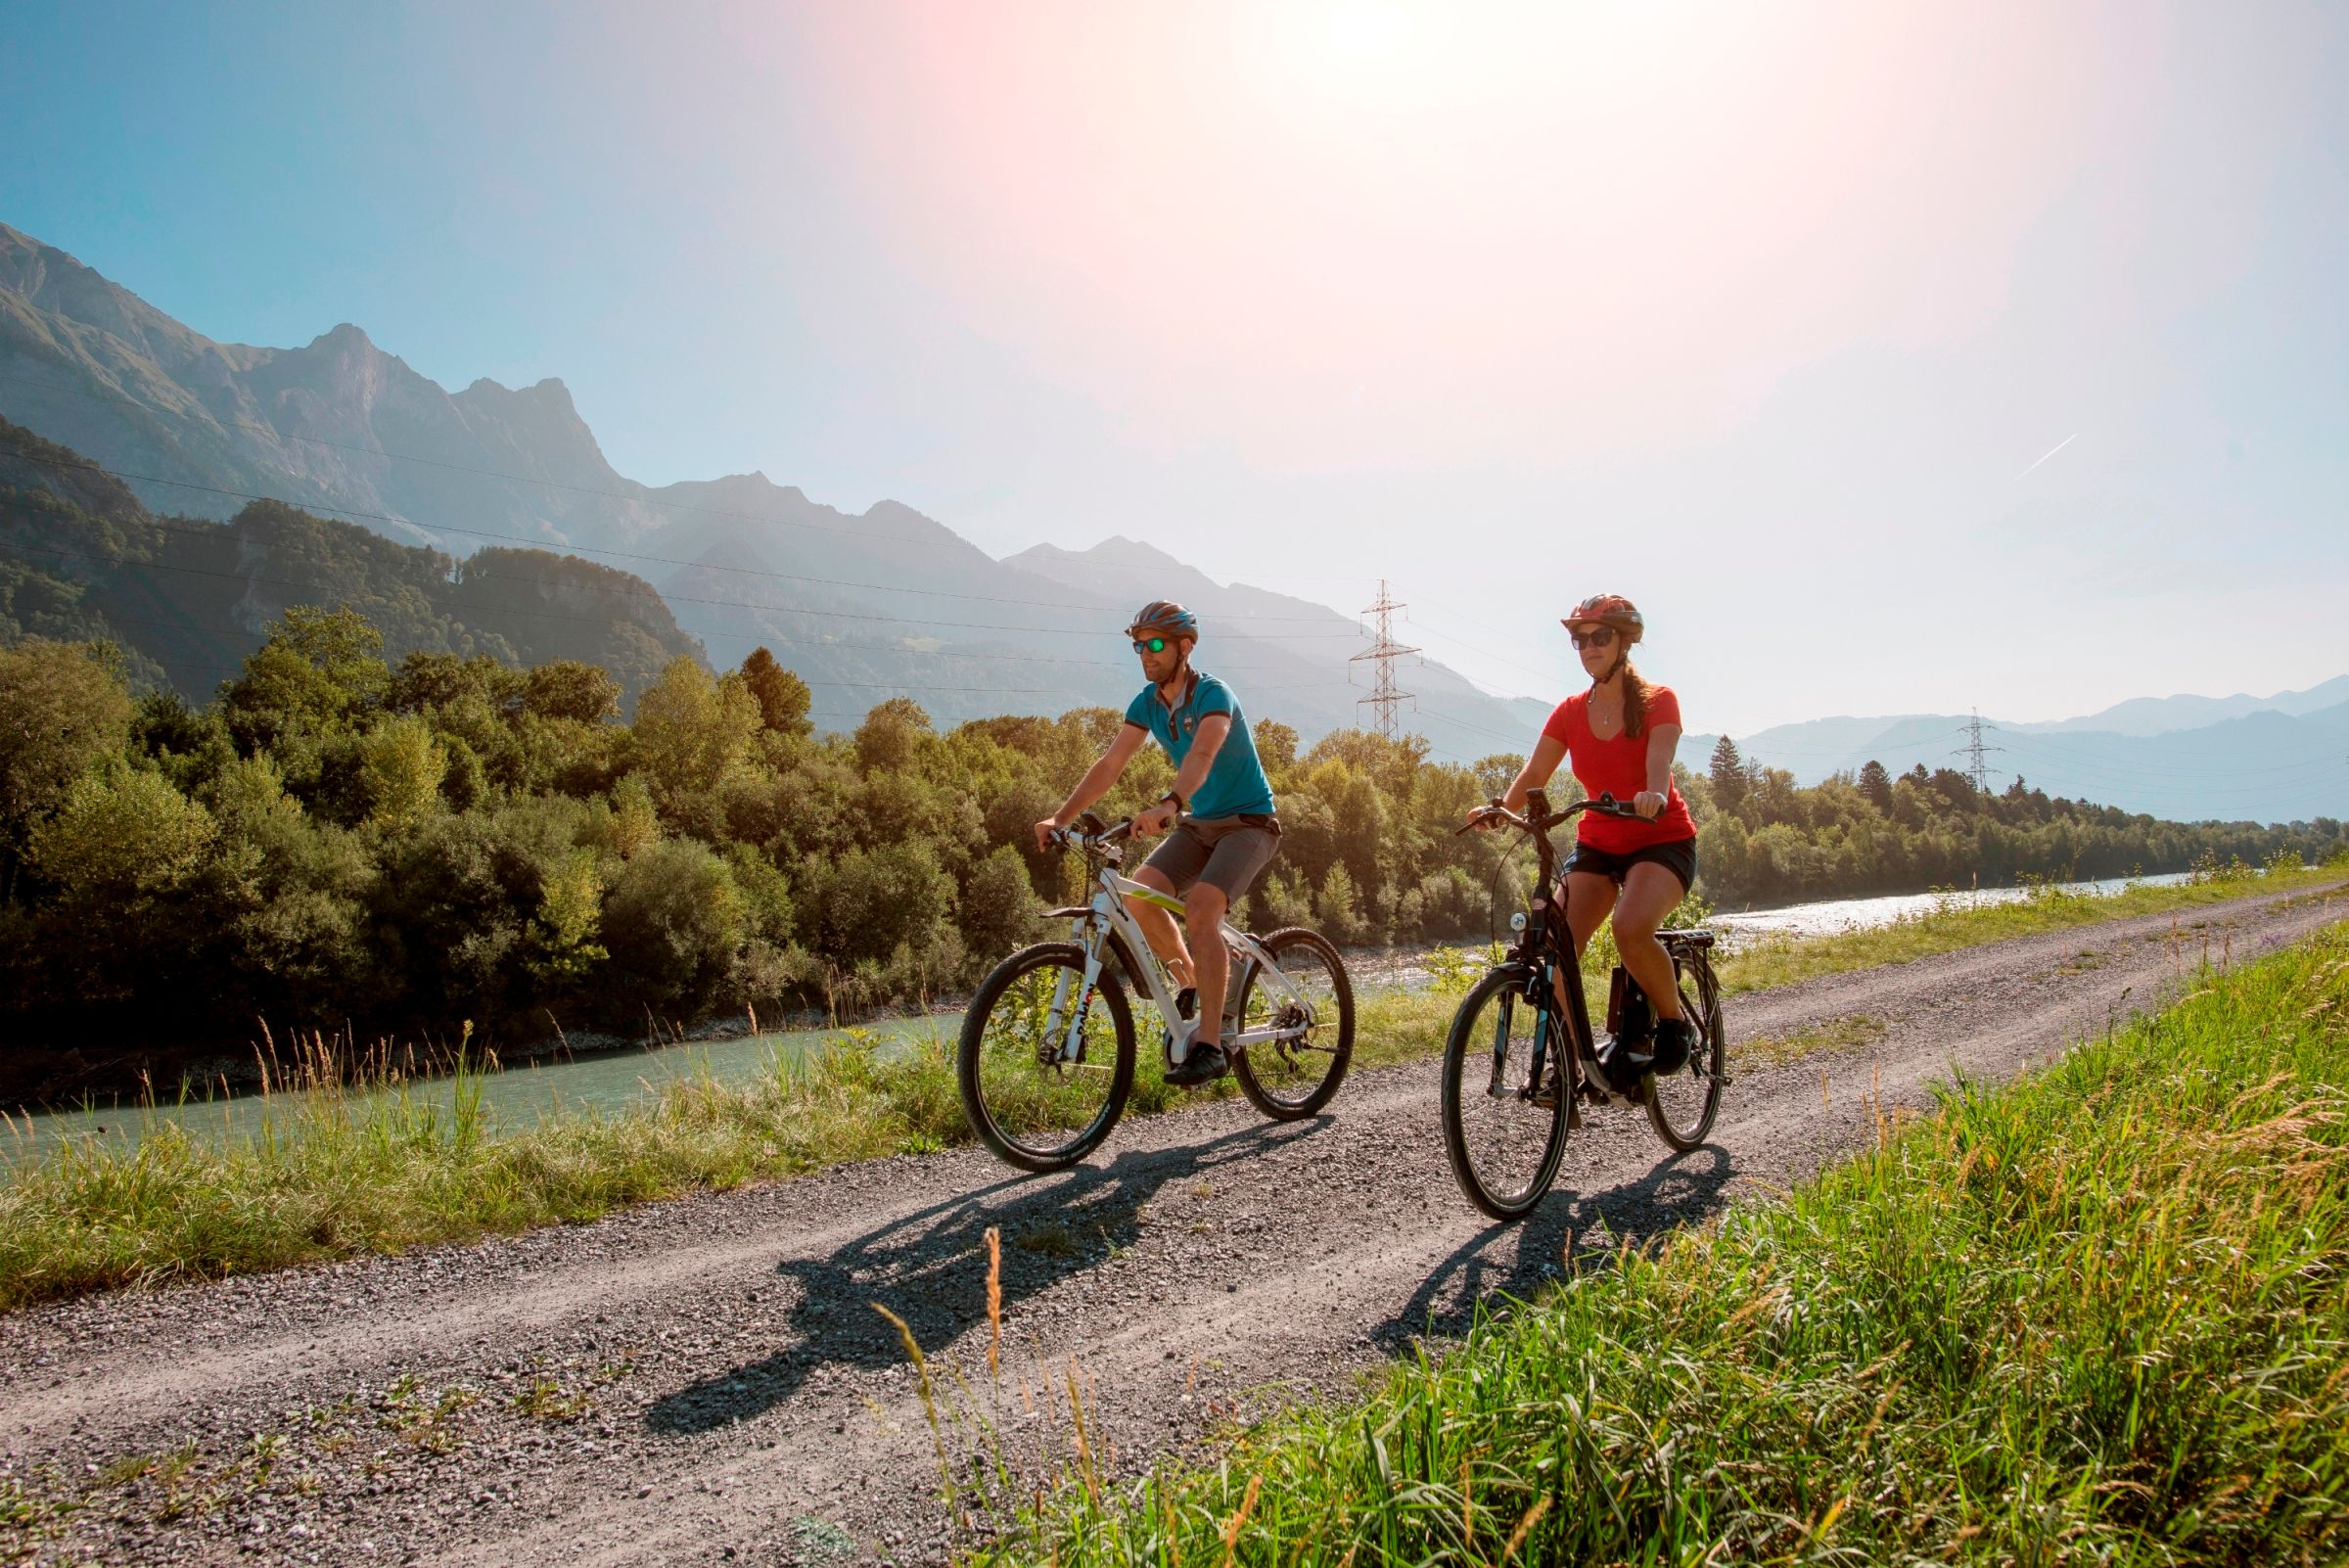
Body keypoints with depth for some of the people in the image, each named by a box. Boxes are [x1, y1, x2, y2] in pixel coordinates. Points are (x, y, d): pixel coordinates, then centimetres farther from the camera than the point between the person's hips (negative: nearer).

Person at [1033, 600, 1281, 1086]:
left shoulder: (1212, 694, -21)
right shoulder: (1147, 702, 1)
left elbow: (1201, 756, -40)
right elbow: (1109, 765, -4)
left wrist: (1167, 805, -58)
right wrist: (1060, 818, -15)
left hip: (1248, 823, -7)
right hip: (1199, 824, 7)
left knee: (1200, 909, -28)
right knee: (1138, 892, -17)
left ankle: (1210, 1046, -25)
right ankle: (1193, 987, 6)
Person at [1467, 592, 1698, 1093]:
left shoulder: (1657, 701, -8)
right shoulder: (1571, 712, 3)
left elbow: (1659, 761, -28)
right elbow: (1533, 774, -8)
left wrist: (1654, 796, -51)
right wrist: (1501, 808, -29)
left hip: (1662, 839, -4)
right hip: (1597, 842, 4)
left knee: (1631, 929, -33)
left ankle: (1674, 1025, -7)